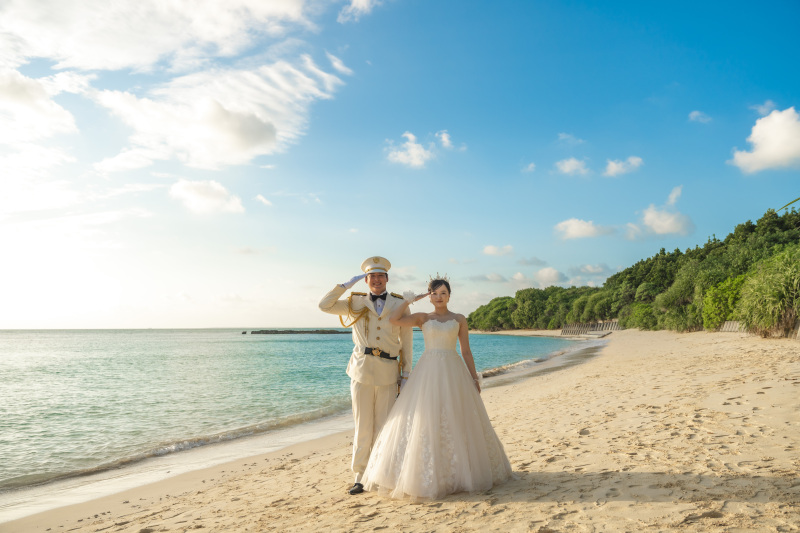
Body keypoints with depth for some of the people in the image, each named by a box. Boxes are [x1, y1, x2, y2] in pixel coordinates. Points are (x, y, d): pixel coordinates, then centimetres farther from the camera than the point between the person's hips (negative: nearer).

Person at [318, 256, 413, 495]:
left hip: (388, 372, 0)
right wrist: (348, 283, -2)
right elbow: (325, 305, 1)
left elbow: (406, 342, 8)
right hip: (361, 370, 0)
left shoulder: (400, 305, 7)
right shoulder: (355, 302, 9)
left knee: (383, 427, 5)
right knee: (363, 427, 4)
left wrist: (406, 374, 5)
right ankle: (360, 477, 14)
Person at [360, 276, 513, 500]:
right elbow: (393, 319, -5)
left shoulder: (459, 320, 9)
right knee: (424, 420, -4)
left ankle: (457, 472, 18)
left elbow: (466, 351, 9)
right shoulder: (422, 318, 8)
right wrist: (408, 301, 0)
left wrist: (474, 377, 4)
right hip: (428, 370, 0)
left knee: (456, 420, 3)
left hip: (453, 371, 0)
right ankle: (426, 474, 6)